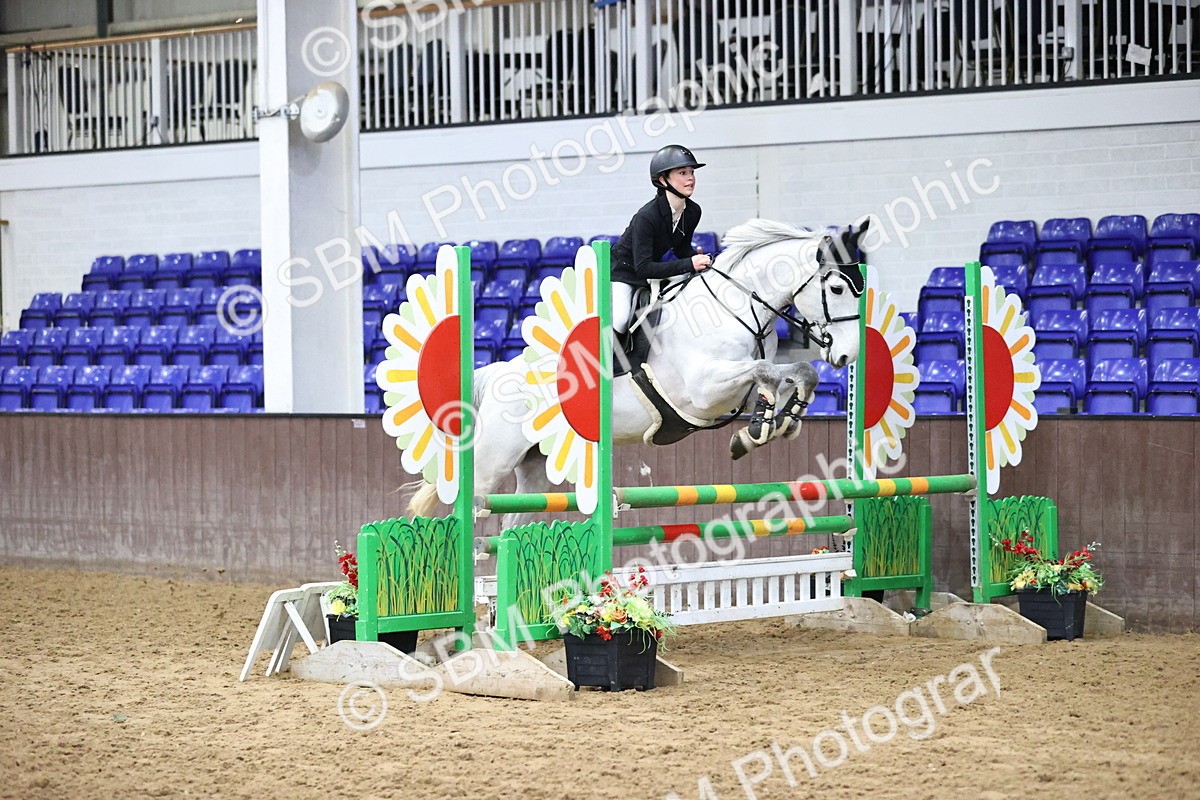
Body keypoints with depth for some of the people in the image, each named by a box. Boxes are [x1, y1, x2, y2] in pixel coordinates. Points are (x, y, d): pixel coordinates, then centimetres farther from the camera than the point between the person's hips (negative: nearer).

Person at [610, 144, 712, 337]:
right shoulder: (646, 216, -32)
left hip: (652, 270, 7)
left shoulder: (693, 212, -11)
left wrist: (700, 258, -18)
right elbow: (643, 268, -35)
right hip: (622, 269, -7)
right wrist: (689, 264, -41)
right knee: (619, 323, -27)